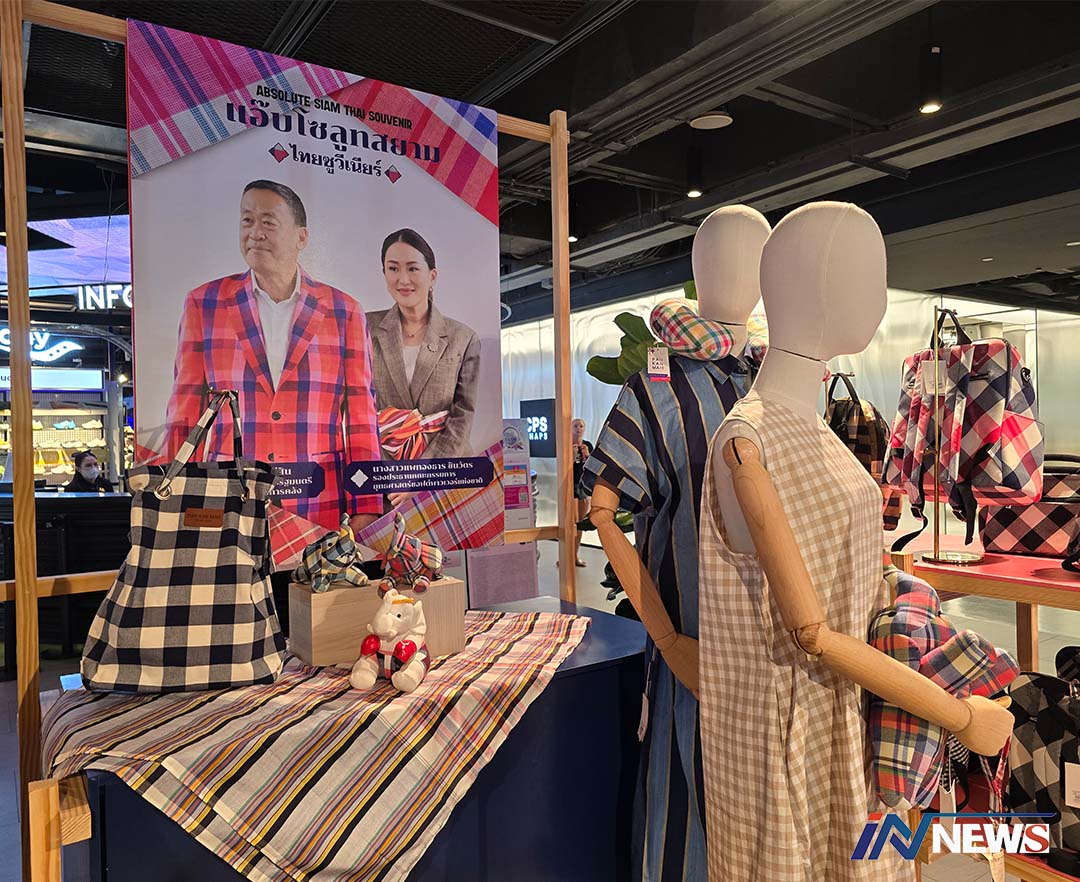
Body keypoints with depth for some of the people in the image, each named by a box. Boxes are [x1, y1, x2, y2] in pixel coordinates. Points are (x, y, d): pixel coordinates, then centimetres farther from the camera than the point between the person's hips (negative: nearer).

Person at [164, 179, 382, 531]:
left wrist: (365, 512, -4)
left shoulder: (343, 312, 5)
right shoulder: (203, 304, 7)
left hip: (320, 511, 0)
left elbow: (361, 420, 2)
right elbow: (184, 415, 7)